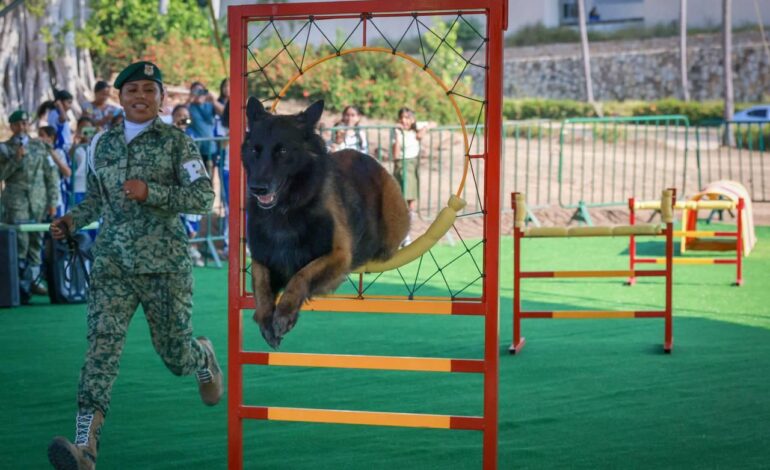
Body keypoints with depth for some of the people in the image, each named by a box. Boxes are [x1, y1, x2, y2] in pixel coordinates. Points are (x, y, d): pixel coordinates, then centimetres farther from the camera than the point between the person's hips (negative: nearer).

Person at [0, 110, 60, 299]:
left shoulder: (39, 146, 13)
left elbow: (51, 173, 12)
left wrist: (52, 201, 6)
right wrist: (16, 159, -11)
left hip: (39, 202, 3)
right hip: (16, 202, -3)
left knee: (36, 242, 3)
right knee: (20, 243, -10)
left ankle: (33, 281, 10)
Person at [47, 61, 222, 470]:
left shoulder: (176, 142, 0)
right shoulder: (102, 144, 12)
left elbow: (204, 197, -9)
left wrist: (150, 192, -19)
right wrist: (73, 221, 6)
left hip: (164, 264, -2)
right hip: (111, 264, 2)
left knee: (174, 352, 7)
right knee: (102, 346, -14)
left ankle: (204, 357, 46)